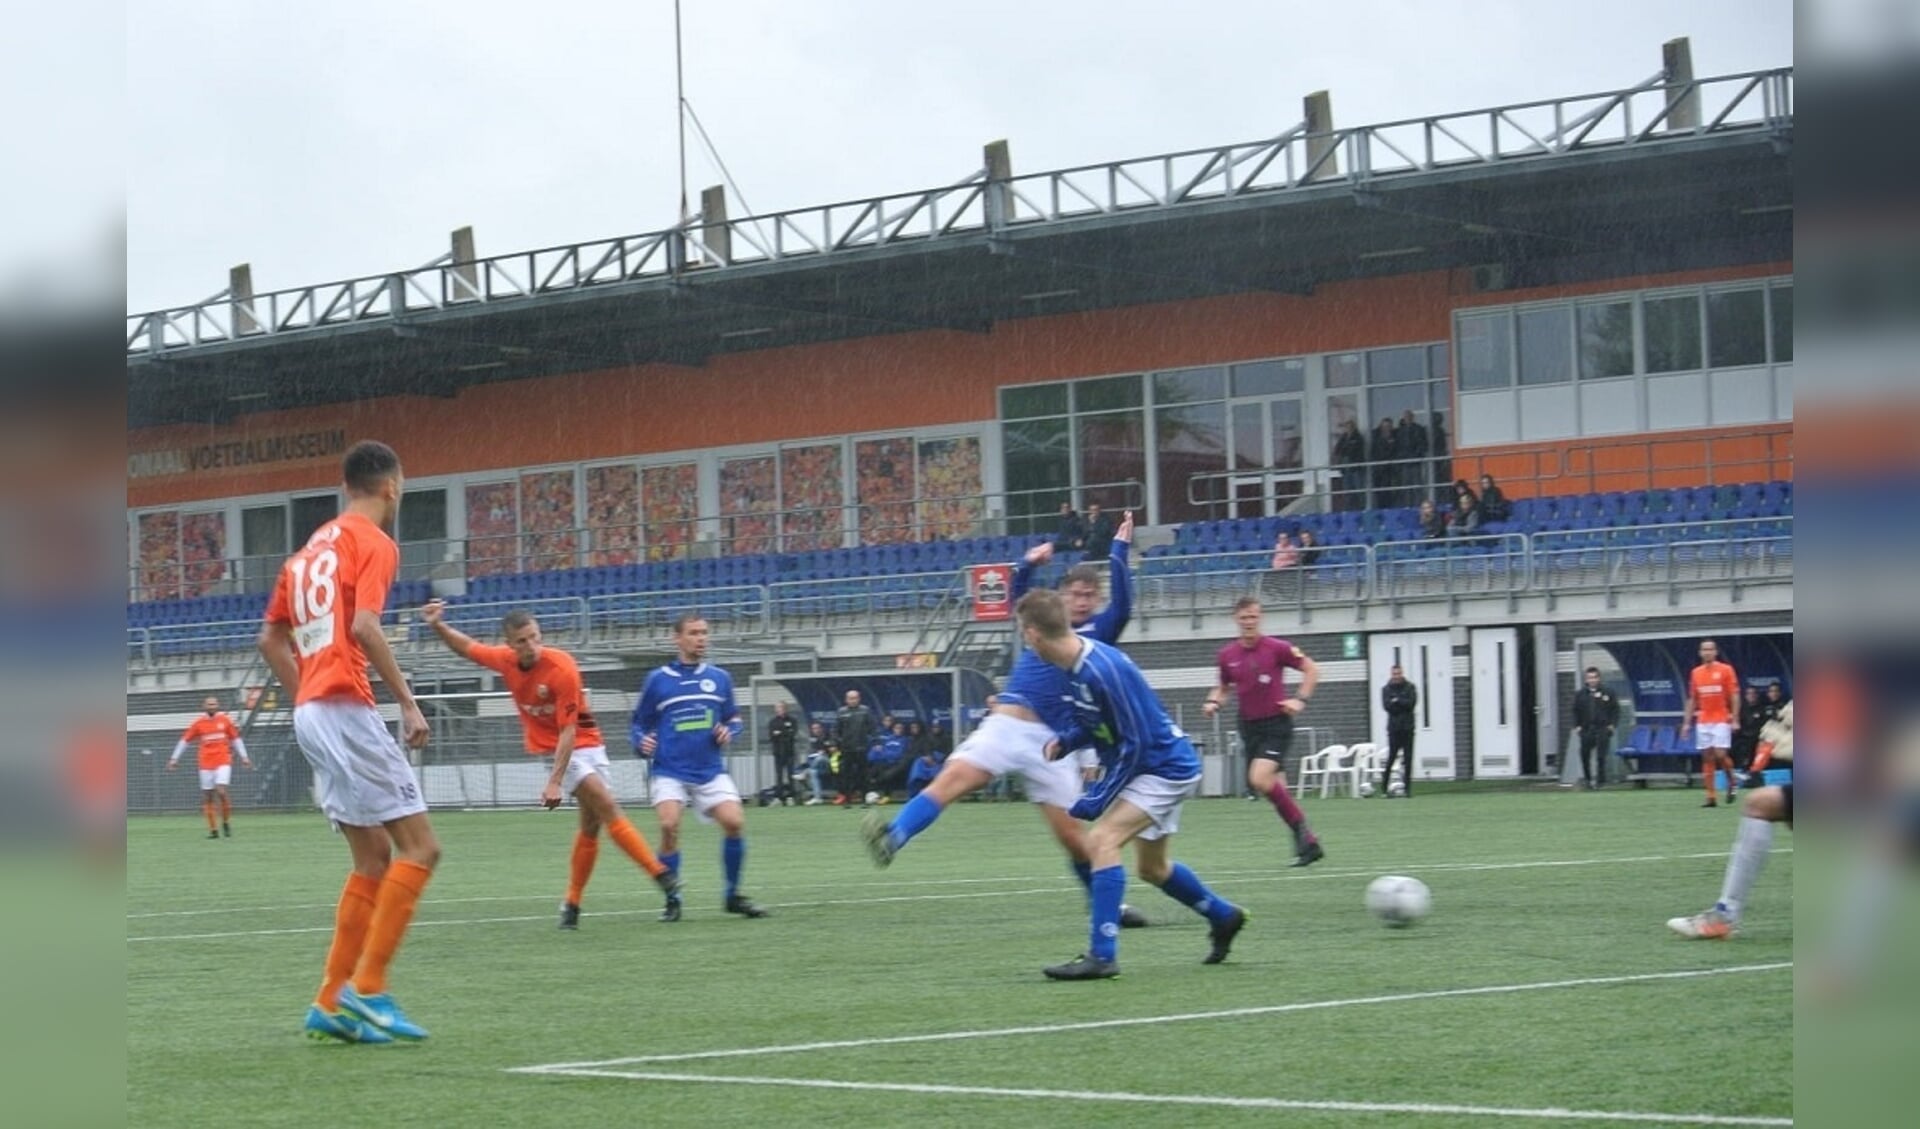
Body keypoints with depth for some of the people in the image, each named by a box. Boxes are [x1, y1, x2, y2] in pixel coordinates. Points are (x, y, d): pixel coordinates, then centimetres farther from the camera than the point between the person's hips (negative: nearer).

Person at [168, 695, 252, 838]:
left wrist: (244, 757, 10)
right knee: (207, 797, 0)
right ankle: (213, 830, 8)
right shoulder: (198, 724, 4)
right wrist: (174, 759, 7)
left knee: (221, 792, -17)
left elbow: (236, 739, 12)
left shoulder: (225, 721, 4)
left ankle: (226, 822, 3)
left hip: (223, 762, -1)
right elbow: (185, 740, 10)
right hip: (206, 764, 2)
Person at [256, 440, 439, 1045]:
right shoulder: (374, 542, -5)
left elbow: (270, 639, 22)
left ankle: (330, 1004, 9)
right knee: (419, 846, -8)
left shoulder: (311, 548, 21)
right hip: (346, 709, -9)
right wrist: (408, 701, -15)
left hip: (311, 714, 9)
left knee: (374, 859, 12)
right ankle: (366, 989, -14)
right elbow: (363, 626, -20)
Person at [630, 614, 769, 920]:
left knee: (734, 822, -14)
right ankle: (672, 899, -3)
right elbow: (640, 723, 10)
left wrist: (729, 732, -3)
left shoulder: (720, 678, 9)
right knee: (669, 826, -22)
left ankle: (733, 895, 6)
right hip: (670, 771, -2)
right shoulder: (658, 680, 2)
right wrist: (642, 743, -10)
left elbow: (733, 719, 18)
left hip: (711, 771, 2)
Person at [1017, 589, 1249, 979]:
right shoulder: (1078, 662, -1)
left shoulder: (1103, 670, -29)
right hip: (1163, 768, 10)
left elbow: (1136, 744, -25)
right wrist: (1067, 741, -3)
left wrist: (1097, 800, -21)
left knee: (1101, 840, -23)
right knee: (1152, 868, 22)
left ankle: (1102, 955, -23)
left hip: (1164, 767, -10)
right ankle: (1223, 917, 44)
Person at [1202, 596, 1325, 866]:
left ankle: (1302, 831, -10)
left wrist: (1300, 699, -12)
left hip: (1277, 724, -5)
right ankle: (1307, 843, 15)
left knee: (1260, 779, -23)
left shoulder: (1277, 648, -9)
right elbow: (1224, 687, 20)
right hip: (1250, 727, 6)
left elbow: (1311, 669, 0)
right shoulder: (1227, 655, 4)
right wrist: (1213, 701, 0)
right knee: (1275, 788, 5)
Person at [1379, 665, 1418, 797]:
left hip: (1408, 727, 1)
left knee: (1408, 759, 0)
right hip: (1394, 728, -1)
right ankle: (1384, 788, -2)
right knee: (1391, 757, -7)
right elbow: (1386, 706, -7)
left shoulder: (1410, 687, 6)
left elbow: (1412, 703, -7)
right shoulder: (1386, 689, 6)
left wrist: (1396, 702, -10)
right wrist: (1402, 704, -13)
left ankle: (1408, 788, 4)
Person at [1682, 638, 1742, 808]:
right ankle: (1711, 797, 2)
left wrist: (1735, 719, -11)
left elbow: (1735, 696, -4)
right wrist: (1686, 722, 9)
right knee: (1707, 757, 1)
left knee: (1720, 754, -13)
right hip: (1703, 722, 4)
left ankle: (1731, 782, 15)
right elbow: (1692, 700, 14)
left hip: (1721, 720, -4)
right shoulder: (1696, 673, 10)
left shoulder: (1726, 670, -2)